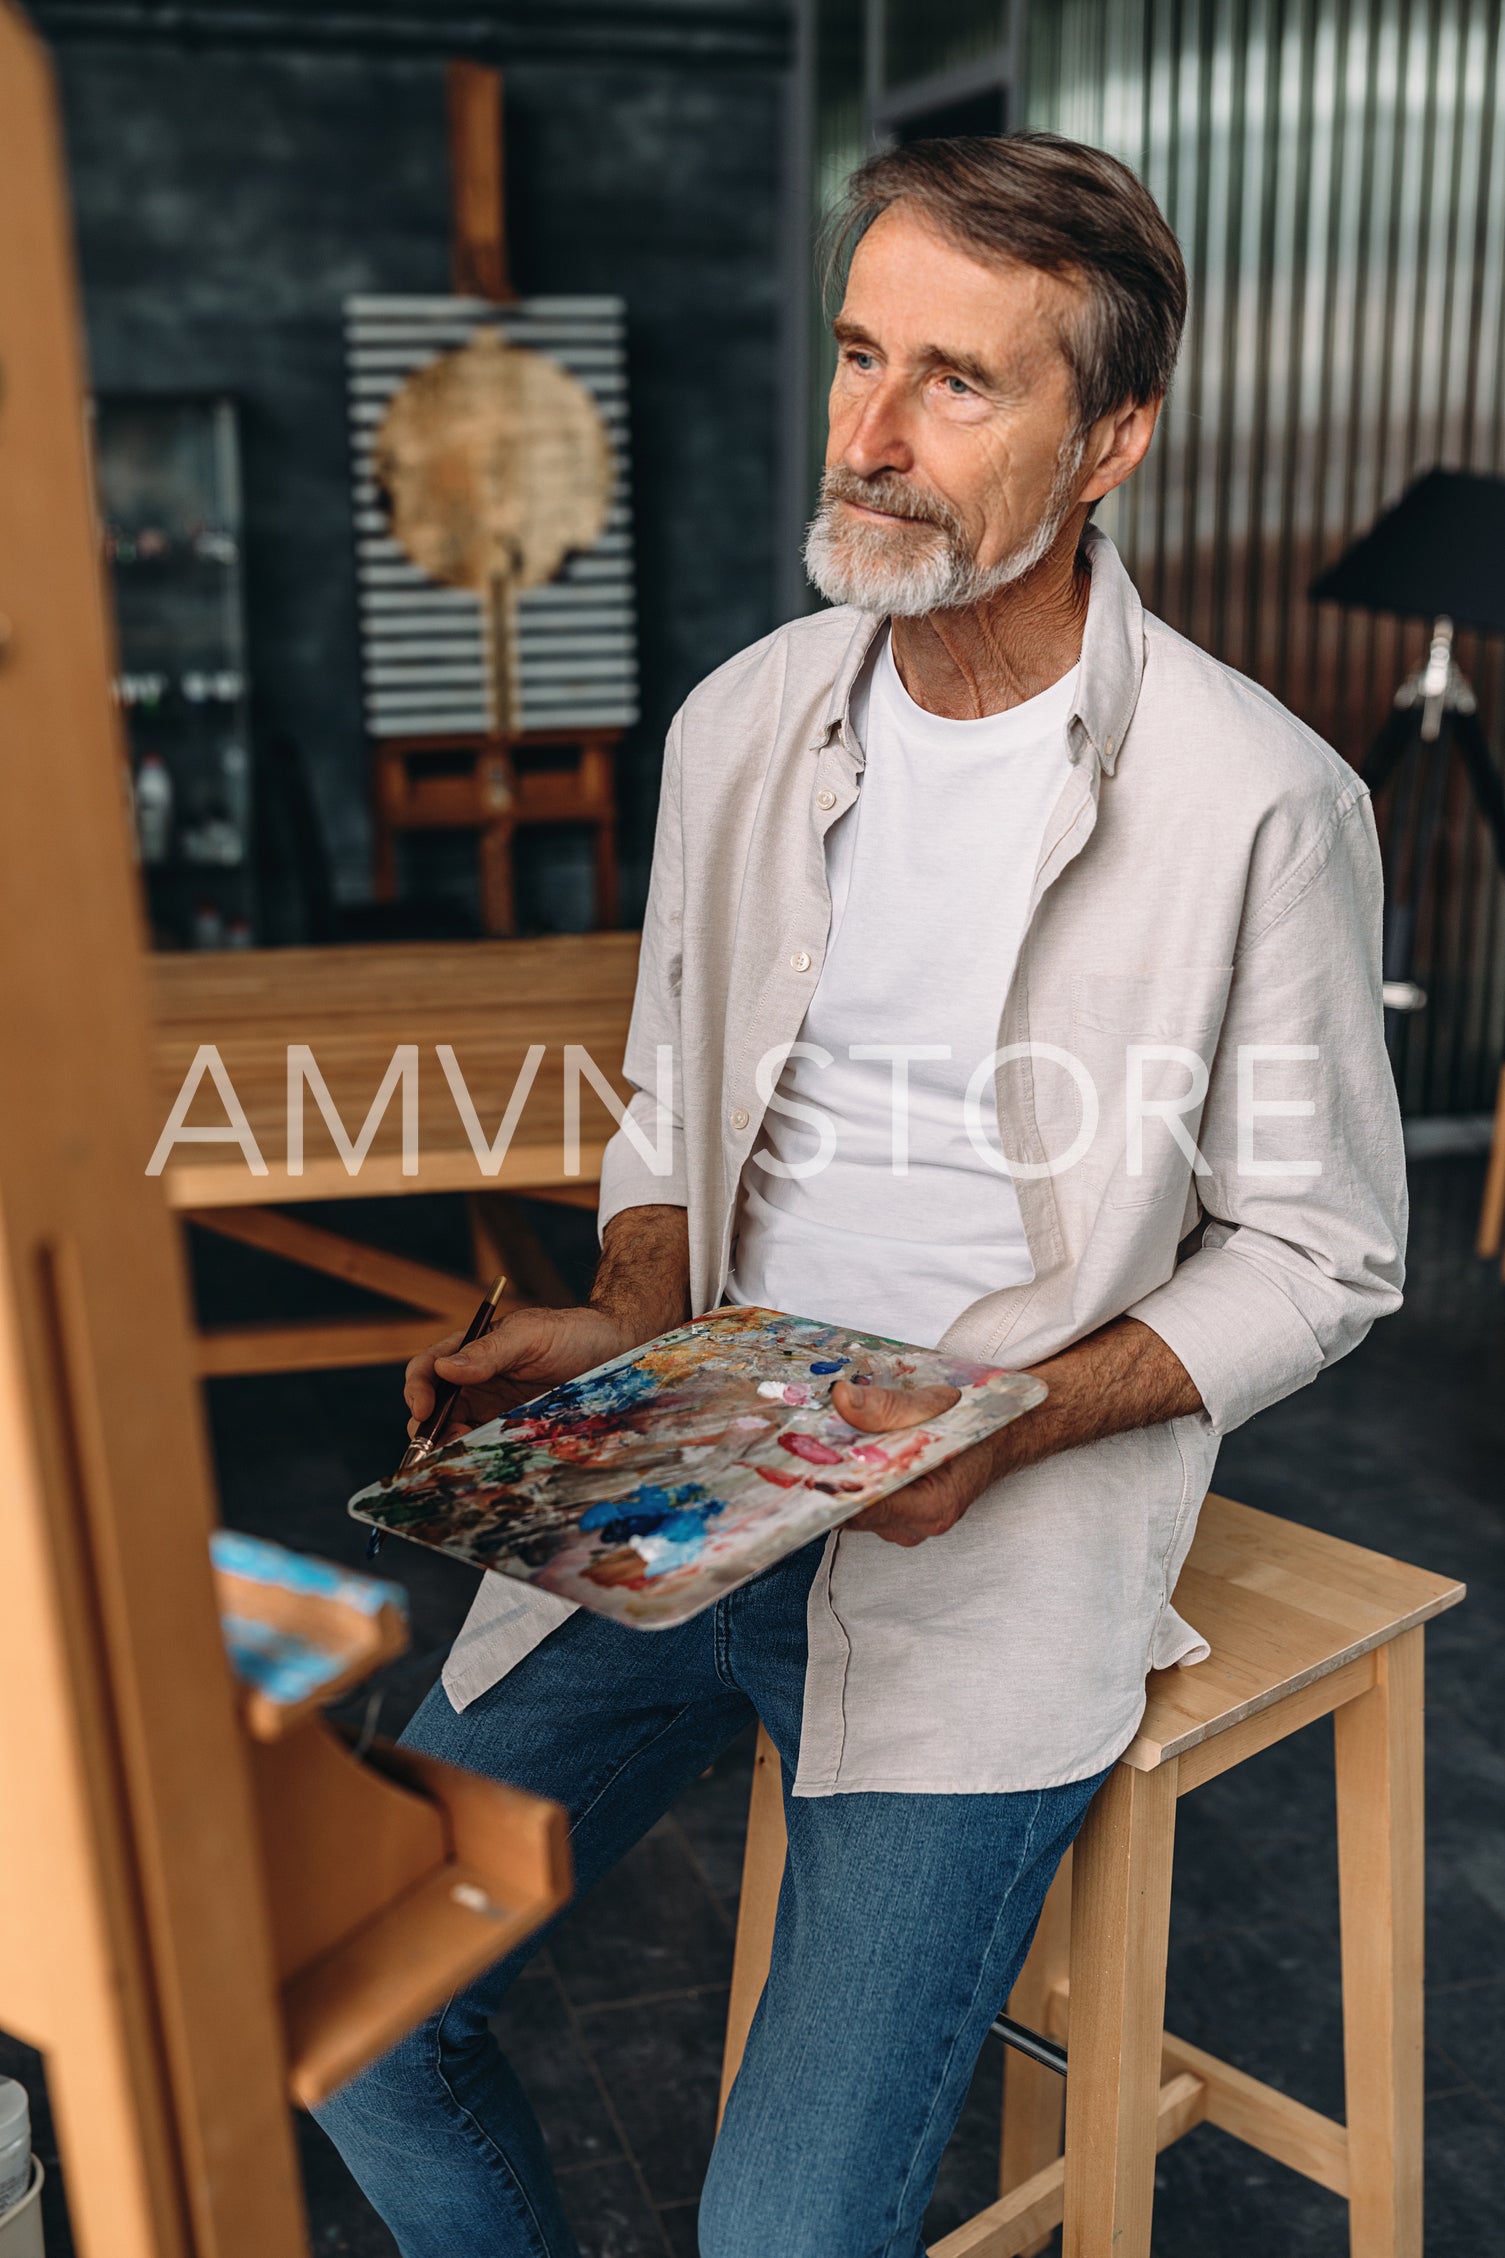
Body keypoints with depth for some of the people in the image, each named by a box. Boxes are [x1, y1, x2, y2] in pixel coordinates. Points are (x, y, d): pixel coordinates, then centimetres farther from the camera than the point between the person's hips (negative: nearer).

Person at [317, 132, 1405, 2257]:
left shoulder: (1259, 801, -11)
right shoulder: (740, 723, 5)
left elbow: (1318, 1251, -3)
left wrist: (1014, 1414, -17)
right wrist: (631, 1321, -4)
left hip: (1004, 1533, -4)